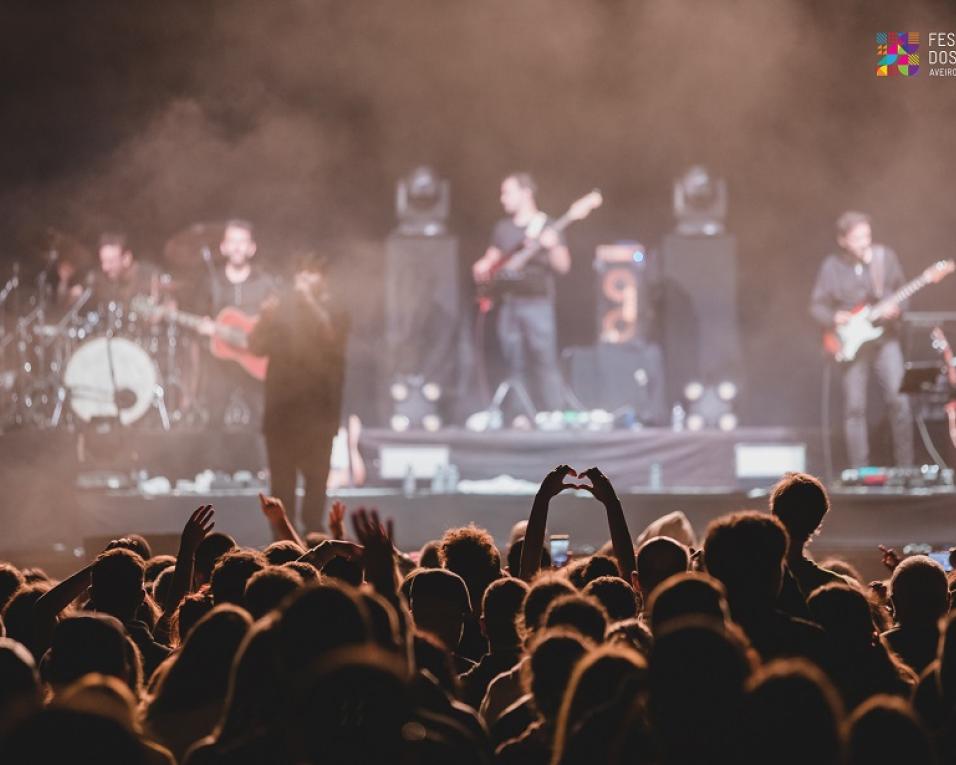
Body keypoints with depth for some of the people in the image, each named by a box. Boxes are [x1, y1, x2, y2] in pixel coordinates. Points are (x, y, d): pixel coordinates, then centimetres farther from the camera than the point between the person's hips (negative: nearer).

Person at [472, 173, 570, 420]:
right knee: (515, 367, 5)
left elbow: (563, 266, -7)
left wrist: (552, 246, -26)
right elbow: (492, 258, 26)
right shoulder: (503, 228, 16)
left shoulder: (545, 226, -1)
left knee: (545, 364, -11)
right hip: (508, 304, 6)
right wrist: (483, 267, 4)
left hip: (536, 303, -6)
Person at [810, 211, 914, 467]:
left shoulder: (885, 257, 1)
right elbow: (817, 306, 4)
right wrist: (834, 318, -15)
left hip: (885, 339, 1)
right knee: (854, 407, -1)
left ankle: (905, 466, 3)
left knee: (899, 400, -7)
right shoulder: (832, 266, -2)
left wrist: (896, 309, -13)